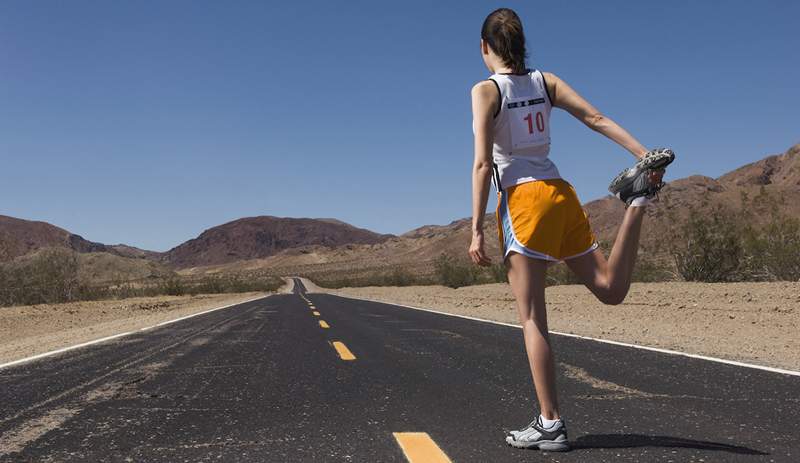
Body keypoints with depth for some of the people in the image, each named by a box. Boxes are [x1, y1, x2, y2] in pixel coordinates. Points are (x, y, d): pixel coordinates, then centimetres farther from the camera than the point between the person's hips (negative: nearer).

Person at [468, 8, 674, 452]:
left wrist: (476, 230, -10)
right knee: (611, 288, 18)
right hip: (561, 194, 6)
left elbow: (483, 164, -10)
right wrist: (644, 155, -2)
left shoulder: (485, 90, -3)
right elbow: (597, 118, 2)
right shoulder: (546, 81, 13)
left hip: (523, 199, -5)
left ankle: (550, 424, 0)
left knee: (532, 318, -2)